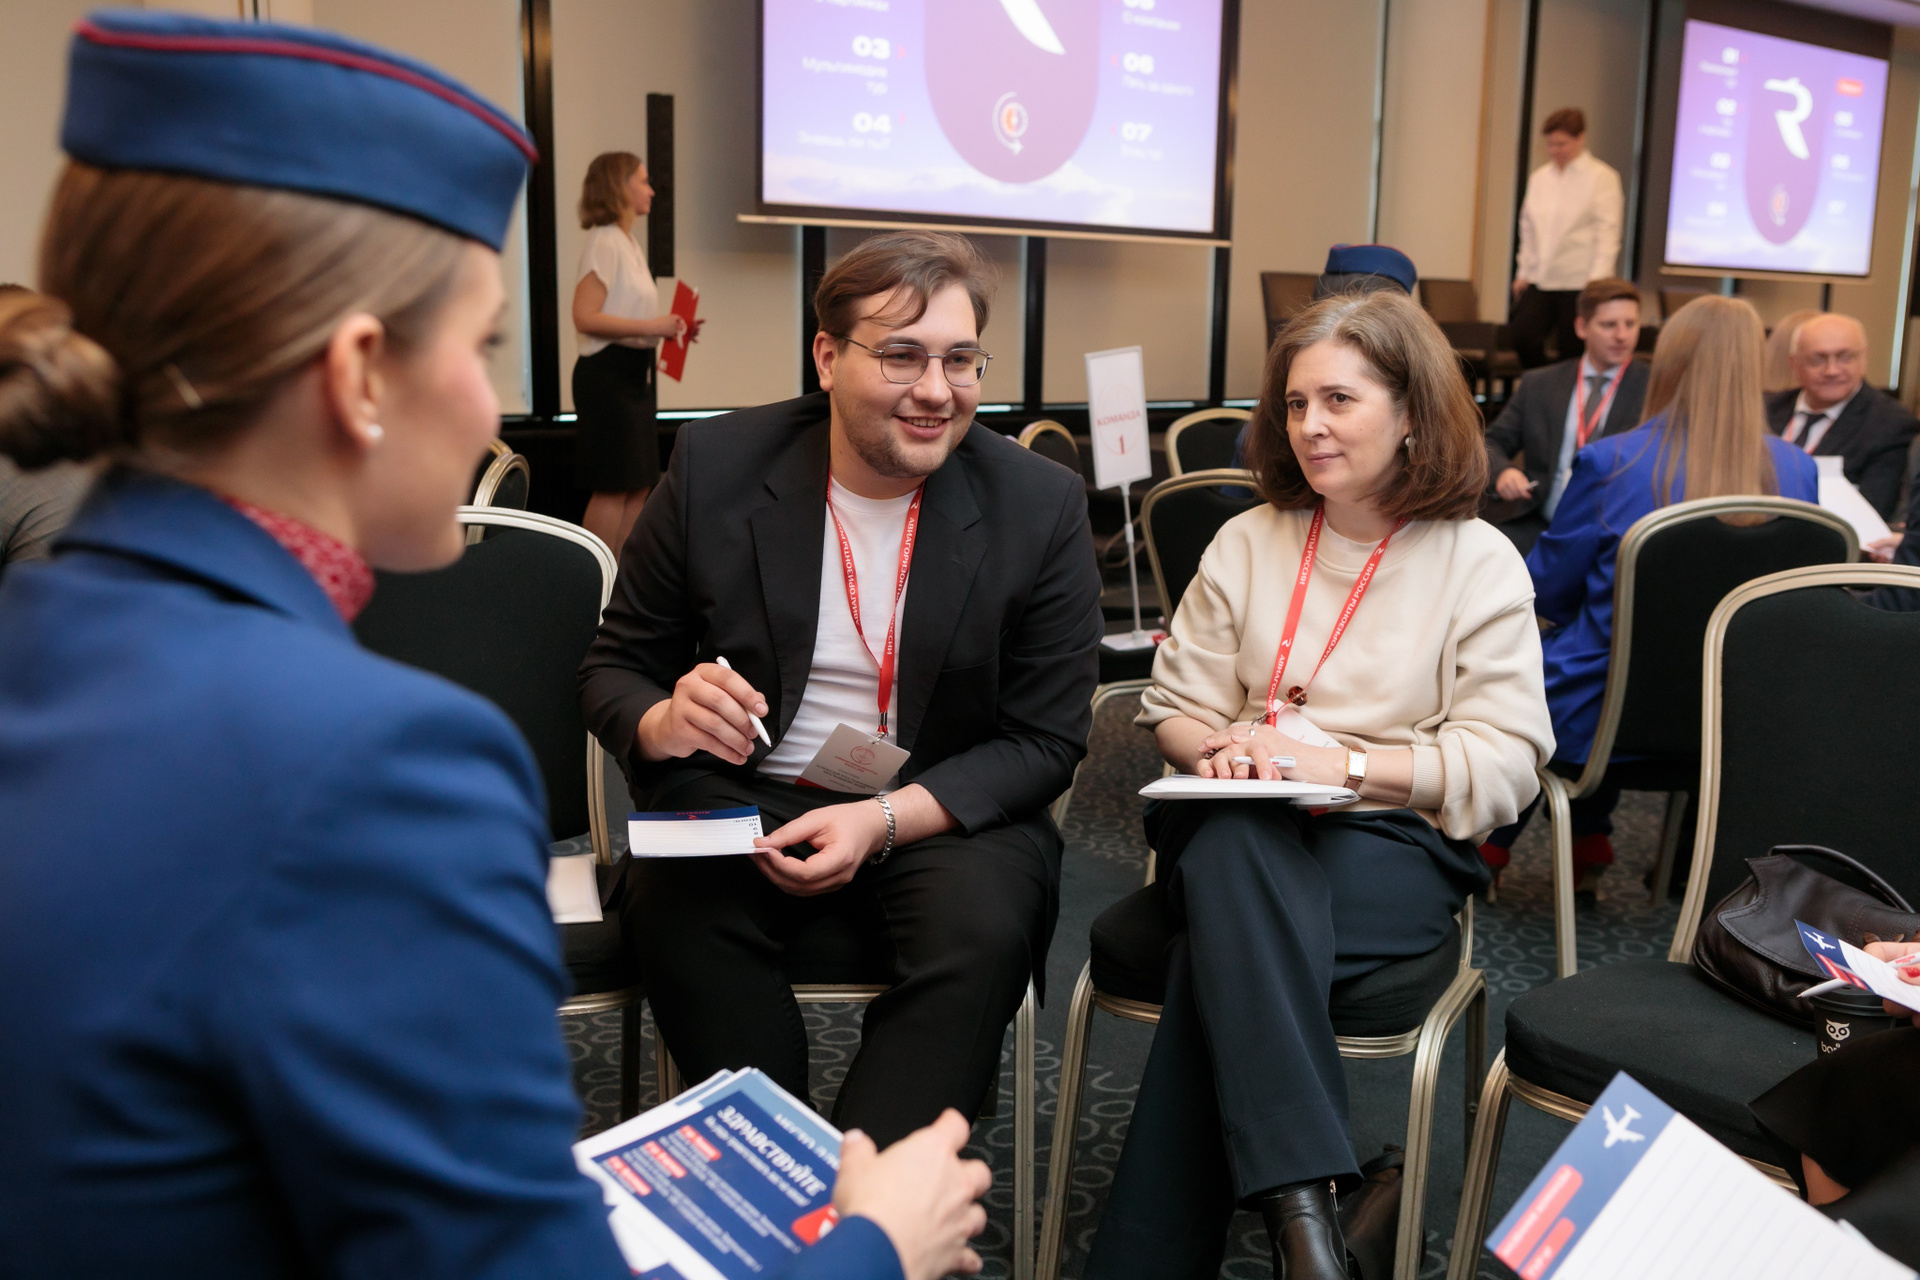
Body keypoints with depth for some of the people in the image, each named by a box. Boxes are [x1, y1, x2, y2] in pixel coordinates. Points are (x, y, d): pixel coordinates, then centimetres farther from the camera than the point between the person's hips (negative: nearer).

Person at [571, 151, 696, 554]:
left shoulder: (629, 244, 17)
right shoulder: (604, 241, -12)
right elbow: (585, 317, -21)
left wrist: (669, 328, 9)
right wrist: (650, 327, -23)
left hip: (635, 371, 10)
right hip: (608, 371, -10)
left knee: (638, 486, 10)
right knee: (613, 486, -8)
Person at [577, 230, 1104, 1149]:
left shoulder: (1041, 505, -4)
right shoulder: (715, 467, -2)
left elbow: (1047, 739, -3)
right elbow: (613, 666, 6)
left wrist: (883, 821, -19)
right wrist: (664, 721, -20)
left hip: (942, 814, 0)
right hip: (739, 796, 1)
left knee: (985, 926, -31)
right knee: (681, 905, -30)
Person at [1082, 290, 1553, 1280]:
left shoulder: (1480, 563, 4)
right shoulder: (1249, 542, 14)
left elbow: (1501, 766, -3)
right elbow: (1172, 707, 14)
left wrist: (1349, 765, -16)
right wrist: (1223, 748, -10)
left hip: (1398, 844, -2)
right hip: (1236, 833, 3)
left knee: (1223, 941, -34)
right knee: (1233, 848, -37)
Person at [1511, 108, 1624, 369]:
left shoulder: (1602, 178, -3)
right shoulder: (1540, 177, 13)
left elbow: (1607, 233, -8)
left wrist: (1597, 279, -15)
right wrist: (1523, 272, 12)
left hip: (1579, 281, -5)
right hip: (1540, 280, 5)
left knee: (1572, 350, -3)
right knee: (1523, 337, -10)